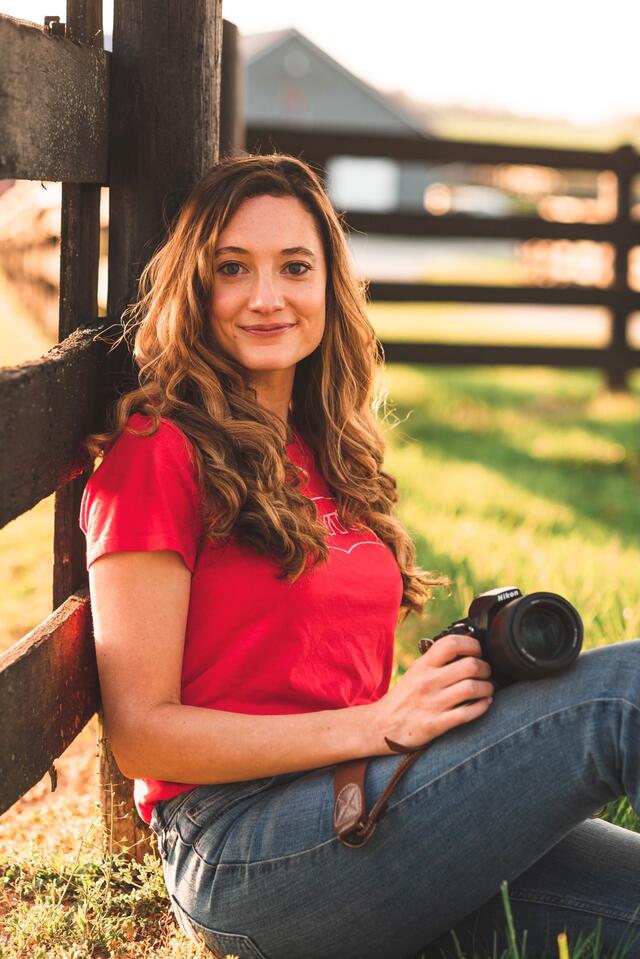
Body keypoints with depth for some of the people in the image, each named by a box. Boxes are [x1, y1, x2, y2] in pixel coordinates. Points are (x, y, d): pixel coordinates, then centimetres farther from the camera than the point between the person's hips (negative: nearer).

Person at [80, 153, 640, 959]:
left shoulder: (327, 457, 19)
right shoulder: (158, 454, -5)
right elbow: (140, 732, -10)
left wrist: (463, 675, -1)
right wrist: (377, 725, -18)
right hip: (238, 853, -7)